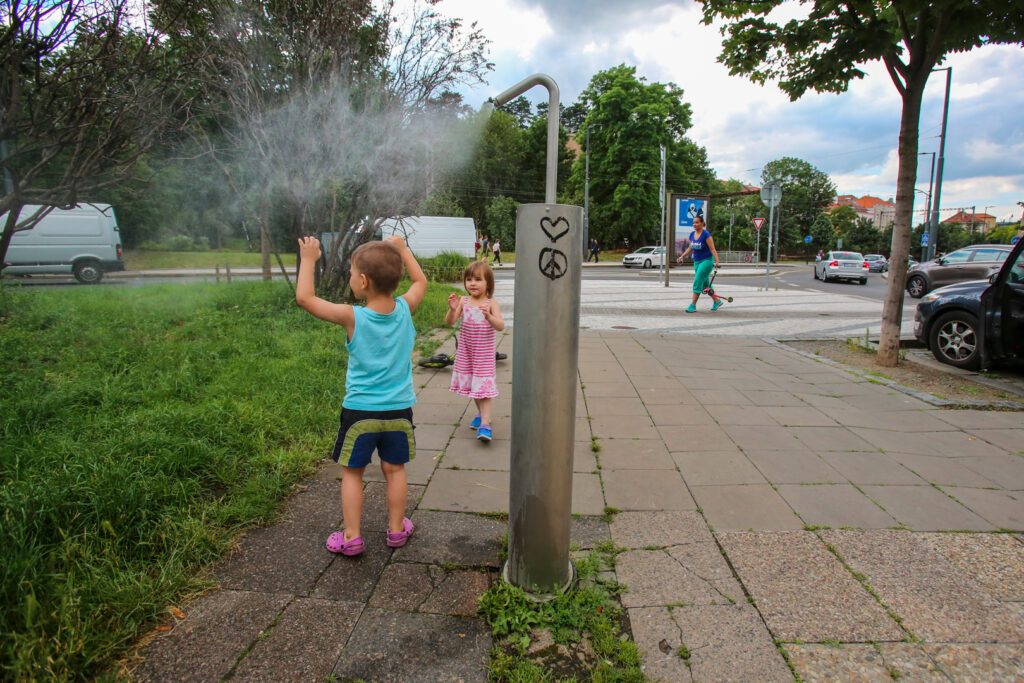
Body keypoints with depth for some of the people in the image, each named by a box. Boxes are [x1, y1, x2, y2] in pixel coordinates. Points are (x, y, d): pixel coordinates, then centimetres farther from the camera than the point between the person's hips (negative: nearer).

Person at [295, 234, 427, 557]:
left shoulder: (352, 317, -17)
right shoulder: (405, 309, -7)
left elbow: (304, 297, -11)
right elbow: (420, 281, 14)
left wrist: (308, 259, 0)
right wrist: (402, 249, 22)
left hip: (360, 411, -3)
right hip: (399, 409, 3)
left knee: (352, 472, 12)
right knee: (394, 470, 16)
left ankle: (351, 536, 18)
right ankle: (396, 528, 28)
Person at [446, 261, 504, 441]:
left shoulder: (491, 303, -11)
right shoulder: (463, 301, -4)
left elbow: (500, 326, -21)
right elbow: (449, 322, -10)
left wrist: (488, 316, -39)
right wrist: (452, 309, -30)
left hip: (485, 352, -4)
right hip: (466, 350, 4)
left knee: (484, 385, -7)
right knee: (472, 384, 17)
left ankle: (485, 424, -9)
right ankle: (481, 413, 37)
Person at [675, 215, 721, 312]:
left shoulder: (706, 235, -13)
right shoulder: (692, 234, 6)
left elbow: (712, 249, -16)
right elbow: (690, 248, 19)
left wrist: (716, 261, -25)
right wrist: (681, 257, 12)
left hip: (707, 261, -7)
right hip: (696, 262, 7)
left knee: (697, 281, -14)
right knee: (705, 284, 12)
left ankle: (693, 305, -12)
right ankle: (717, 301, 26)